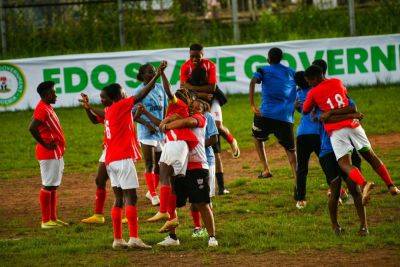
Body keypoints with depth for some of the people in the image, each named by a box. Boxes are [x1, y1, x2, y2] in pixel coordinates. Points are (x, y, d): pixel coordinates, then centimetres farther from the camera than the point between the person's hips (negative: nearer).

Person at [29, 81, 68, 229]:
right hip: (49, 154, -10)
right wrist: (45, 144, -21)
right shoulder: (42, 109, -17)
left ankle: (53, 218, 19)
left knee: (53, 186, 14)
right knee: (48, 186, -6)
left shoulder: (47, 107, 14)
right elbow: (32, 128, -28)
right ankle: (46, 221, -4)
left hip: (56, 154, 10)